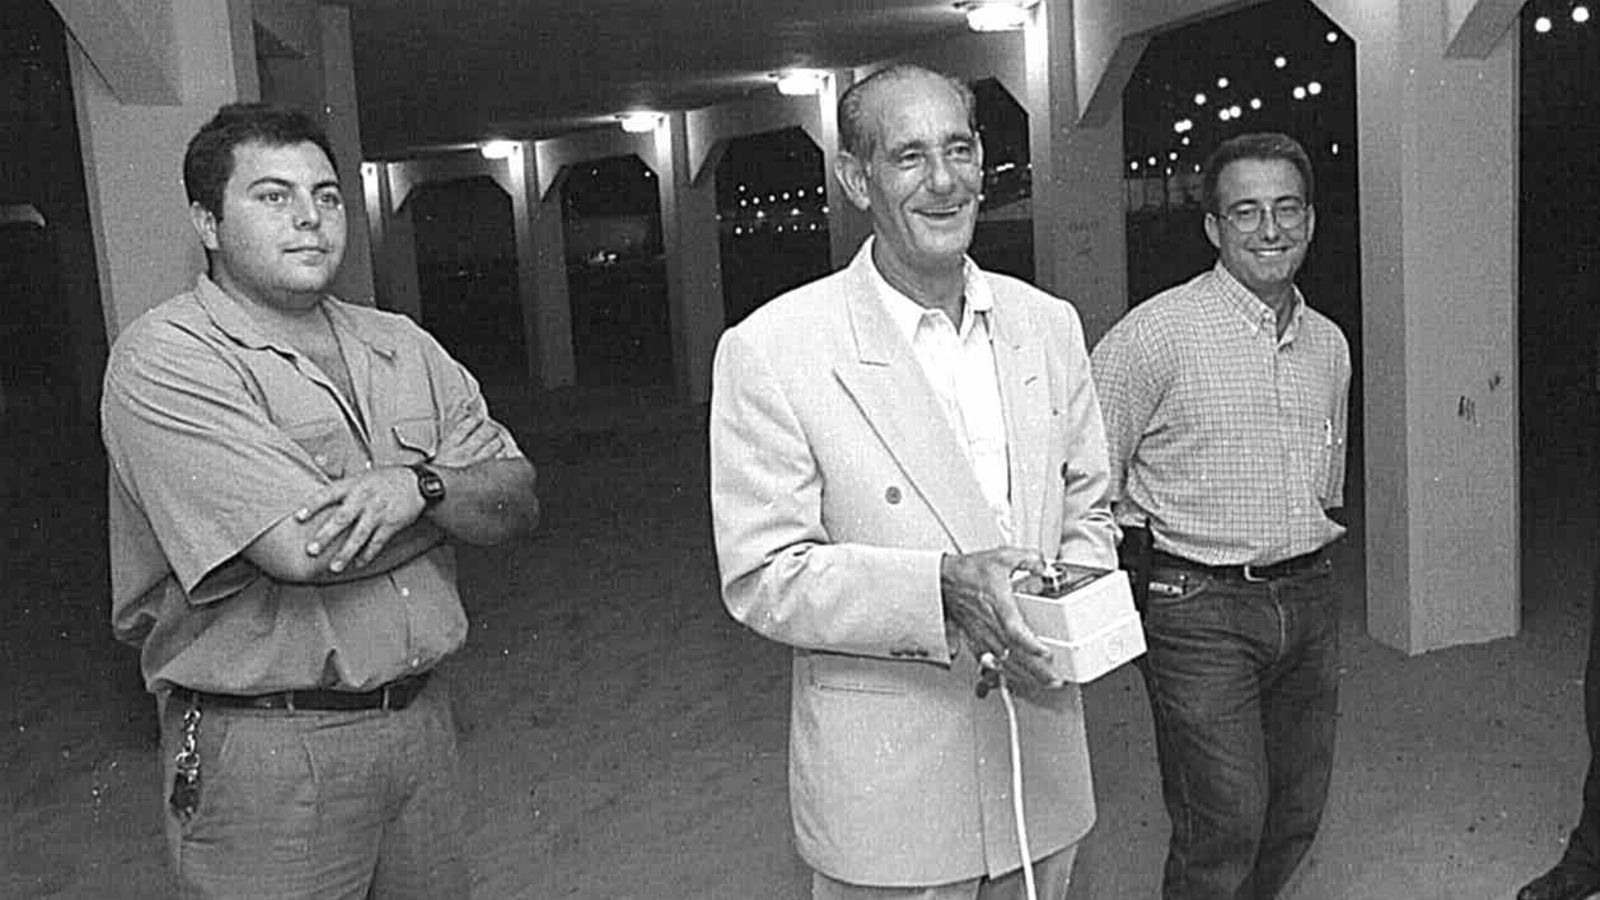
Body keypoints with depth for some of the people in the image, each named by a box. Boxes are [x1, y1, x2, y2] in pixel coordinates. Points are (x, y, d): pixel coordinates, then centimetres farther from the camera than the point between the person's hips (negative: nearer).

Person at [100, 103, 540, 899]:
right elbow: (301, 549, -24)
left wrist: (420, 487, -20)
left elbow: (518, 502, 1)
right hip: (263, 754, -6)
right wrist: (450, 494, -9)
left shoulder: (402, 347, 8)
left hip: (419, 716, 6)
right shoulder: (166, 358, -13)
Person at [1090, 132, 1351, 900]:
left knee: (1297, 815, 14)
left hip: (1309, 599, 7)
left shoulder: (1330, 344, 11)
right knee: (1225, 823, -6)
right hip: (1198, 608, -6)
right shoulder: (1156, 332, -11)